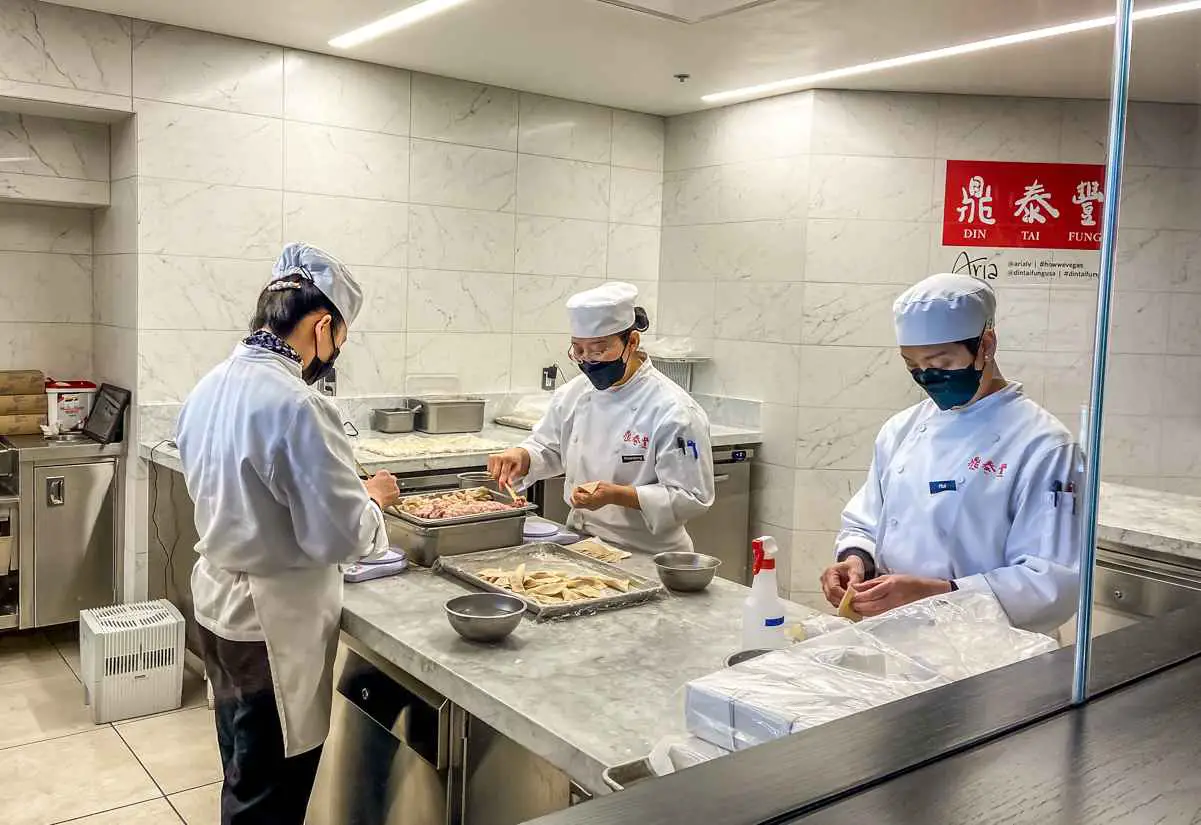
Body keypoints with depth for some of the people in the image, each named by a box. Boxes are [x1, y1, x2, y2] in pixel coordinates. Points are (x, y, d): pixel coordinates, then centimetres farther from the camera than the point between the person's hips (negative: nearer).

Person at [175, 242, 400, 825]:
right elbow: (340, 535, -25)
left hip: (218, 598, 9)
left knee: (247, 771, 25)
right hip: (273, 617, -9)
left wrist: (346, 492, 13)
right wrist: (371, 498, -5)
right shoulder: (296, 406, -26)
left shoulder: (210, 387, 2)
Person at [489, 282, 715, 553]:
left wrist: (616, 495, -23)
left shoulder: (672, 410, -13)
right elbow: (547, 449, 20)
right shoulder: (574, 393, 6)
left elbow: (690, 497, -13)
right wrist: (521, 456, -2)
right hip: (580, 543, 5)